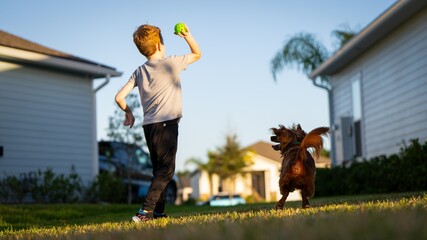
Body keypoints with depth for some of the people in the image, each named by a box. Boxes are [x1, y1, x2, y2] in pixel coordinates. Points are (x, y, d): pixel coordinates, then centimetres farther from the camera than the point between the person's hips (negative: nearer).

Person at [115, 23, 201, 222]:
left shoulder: (139, 72, 9)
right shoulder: (171, 63, -4)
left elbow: (119, 97, 5)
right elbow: (197, 54, 11)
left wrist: (128, 112, 21)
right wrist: (187, 35, 16)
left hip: (148, 126, 6)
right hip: (167, 123, -6)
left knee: (159, 169, 15)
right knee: (166, 170, -7)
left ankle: (159, 211, 16)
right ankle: (145, 211, -19)